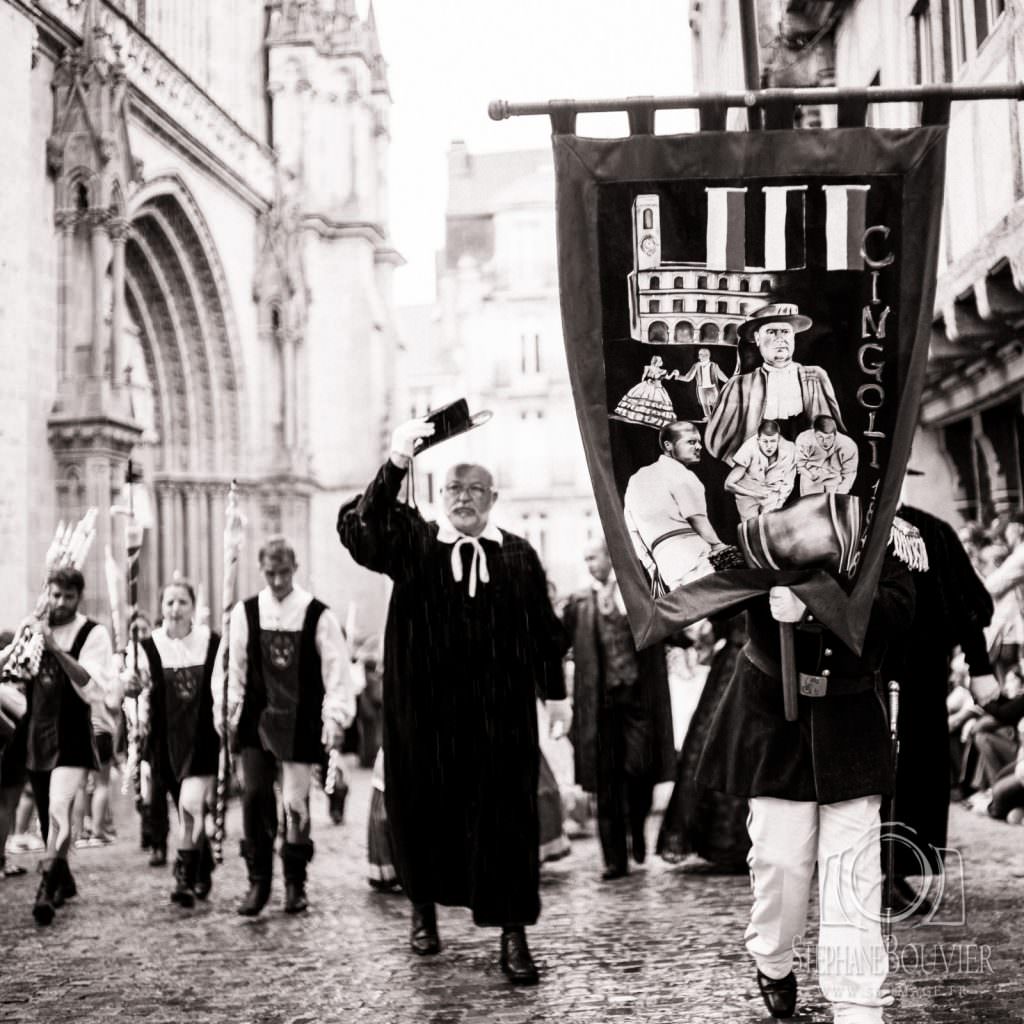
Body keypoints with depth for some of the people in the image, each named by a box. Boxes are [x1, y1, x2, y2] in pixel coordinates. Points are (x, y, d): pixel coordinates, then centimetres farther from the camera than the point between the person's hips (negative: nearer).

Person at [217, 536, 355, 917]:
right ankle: (258, 882, 8)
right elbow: (233, 668, 5)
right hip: (255, 721, 2)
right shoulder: (244, 613, 2)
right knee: (255, 797, -5)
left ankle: (295, 884, 18)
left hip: (299, 724, -1)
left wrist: (335, 718, -9)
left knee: (296, 803, 3)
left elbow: (336, 672, -3)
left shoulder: (317, 615, -4)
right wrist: (226, 711, -1)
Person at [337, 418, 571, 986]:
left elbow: (544, 630, 12)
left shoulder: (518, 555, 7)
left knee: (506, 814, -2)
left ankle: (512, 934, 4)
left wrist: (554, 692, 10)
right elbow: (356, 527, -16)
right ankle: (424, 907, 30)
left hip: (500, 714, 0)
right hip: (424, 711, 0)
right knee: (422, 808, 7)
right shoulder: (412, 543, 3)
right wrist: (395, 465, -28)